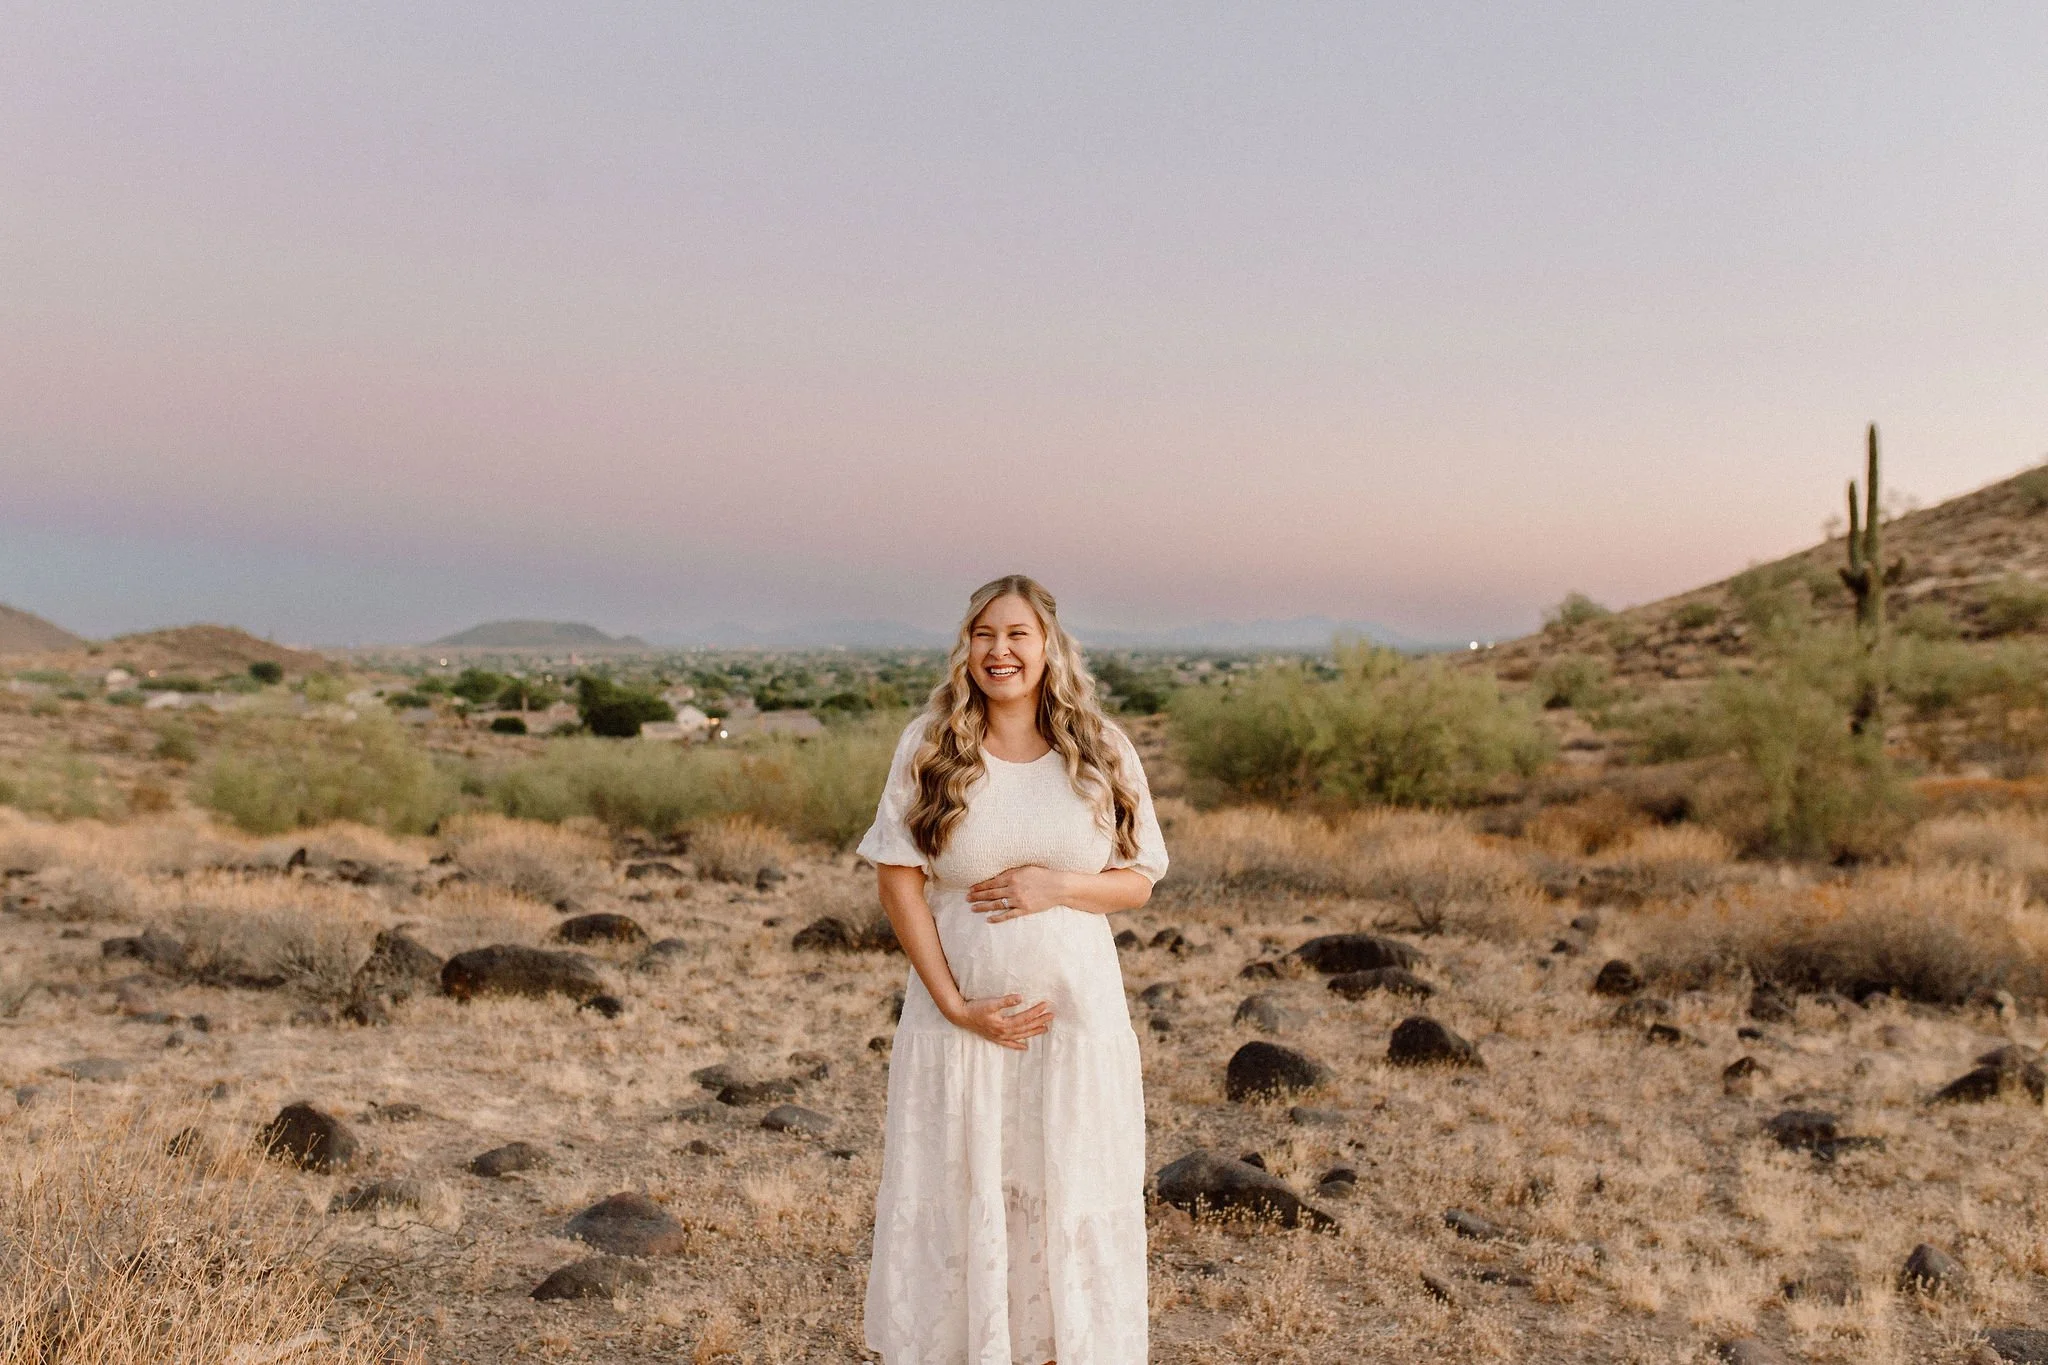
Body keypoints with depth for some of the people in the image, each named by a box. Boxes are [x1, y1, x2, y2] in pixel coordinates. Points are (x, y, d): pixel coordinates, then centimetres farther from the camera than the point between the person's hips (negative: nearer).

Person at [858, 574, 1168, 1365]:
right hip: (961, 1015, 0)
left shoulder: (1103, 754, 0)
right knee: (956, 1194, 8)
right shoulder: (927, 747, -3)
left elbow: (1137, 882, 4)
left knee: (1070, 1198, 9)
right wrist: (954, 1004, -12)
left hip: (1076, 1011, 1)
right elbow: (897, 879, -5)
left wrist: (1054, 887, -16)